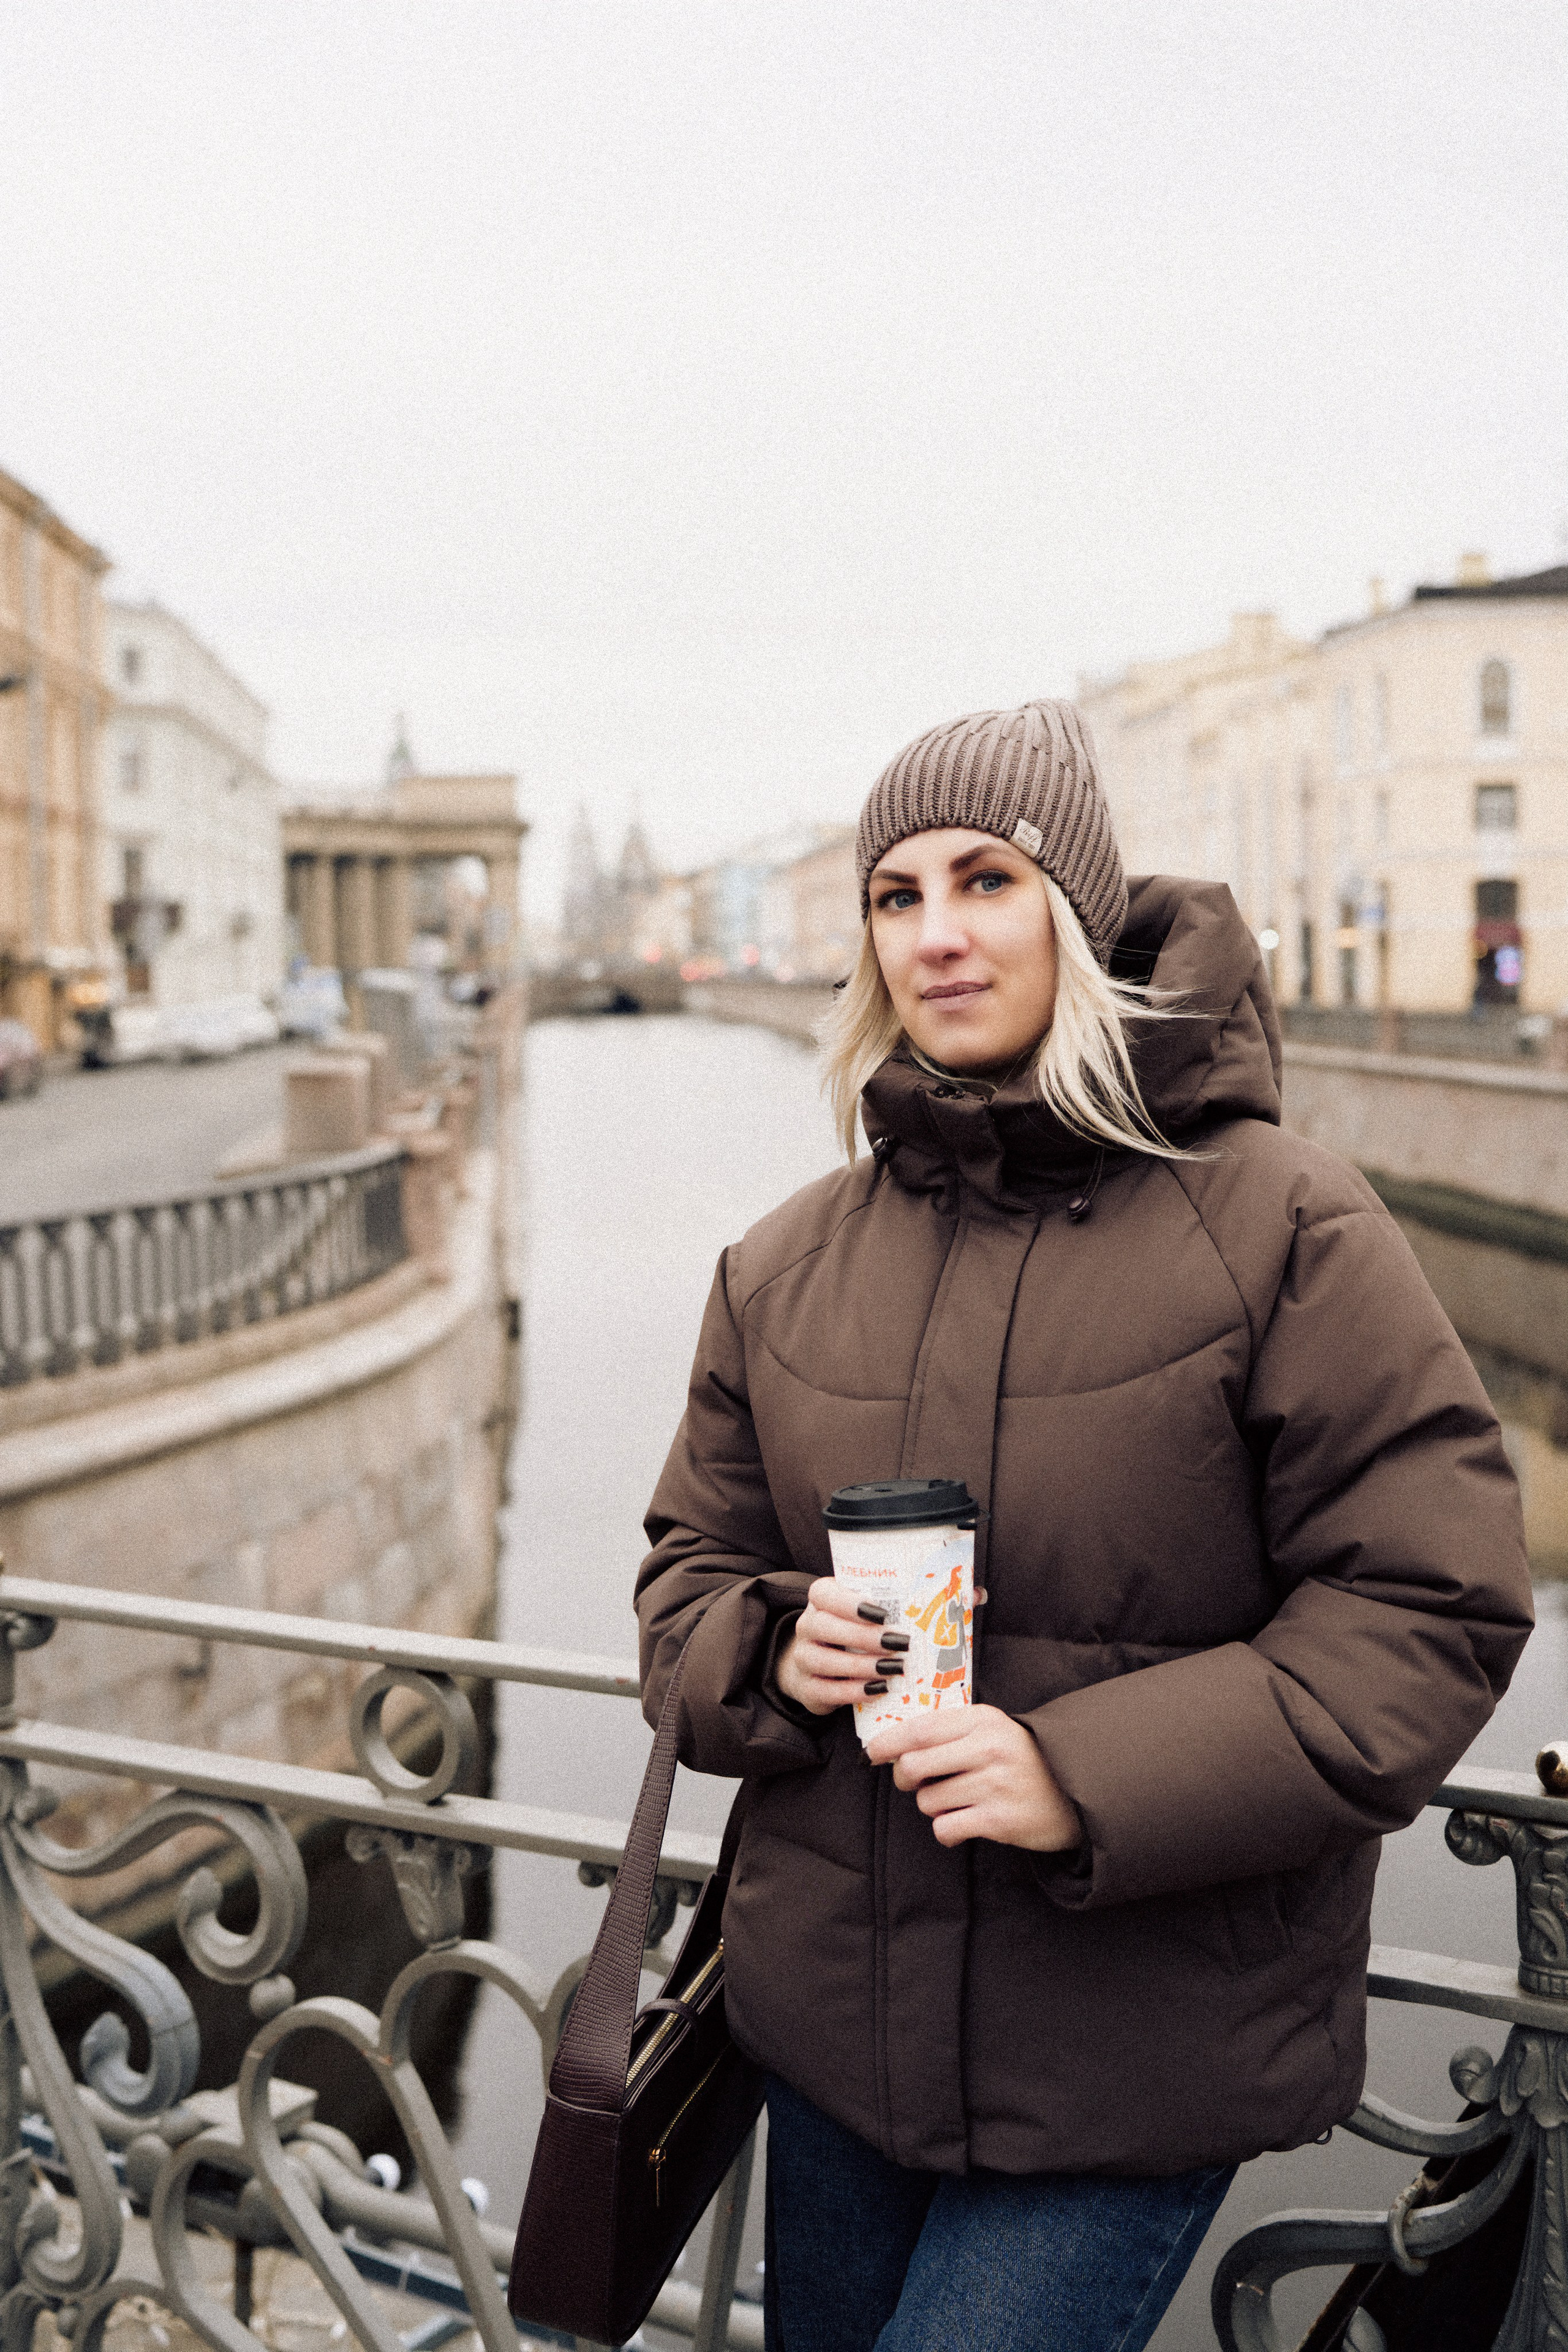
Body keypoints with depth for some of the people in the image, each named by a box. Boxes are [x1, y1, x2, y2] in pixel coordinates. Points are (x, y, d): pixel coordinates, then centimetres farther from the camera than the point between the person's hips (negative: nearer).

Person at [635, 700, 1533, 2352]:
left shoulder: (1282, 1226, -14)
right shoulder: (788, 1262, 2)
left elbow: (1430, 1606, -15)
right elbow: (691, 1565, 12)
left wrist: (1091, 1778, -24)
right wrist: (766, 1651, -13)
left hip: (1138, 2060, -5)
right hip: (831, 2014, 5)